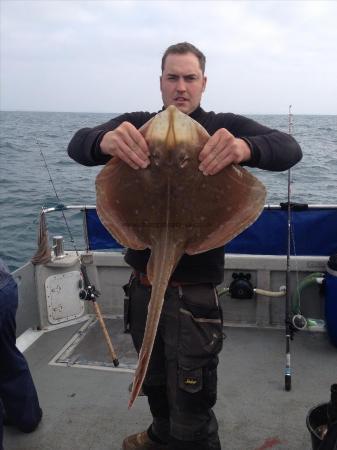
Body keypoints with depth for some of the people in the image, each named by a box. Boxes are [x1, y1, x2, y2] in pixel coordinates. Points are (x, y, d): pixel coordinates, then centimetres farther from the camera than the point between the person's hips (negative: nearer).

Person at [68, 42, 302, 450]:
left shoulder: (225, 128, -5)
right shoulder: (136, 124, 1)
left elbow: (289, 149, -18)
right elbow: (77, 145, -13)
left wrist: (246, 147, -41)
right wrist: (104, 141, -39)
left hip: (194, 290, -4)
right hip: (142, 283, 4)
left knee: (191, 415, 8)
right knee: (154, 382, 28)